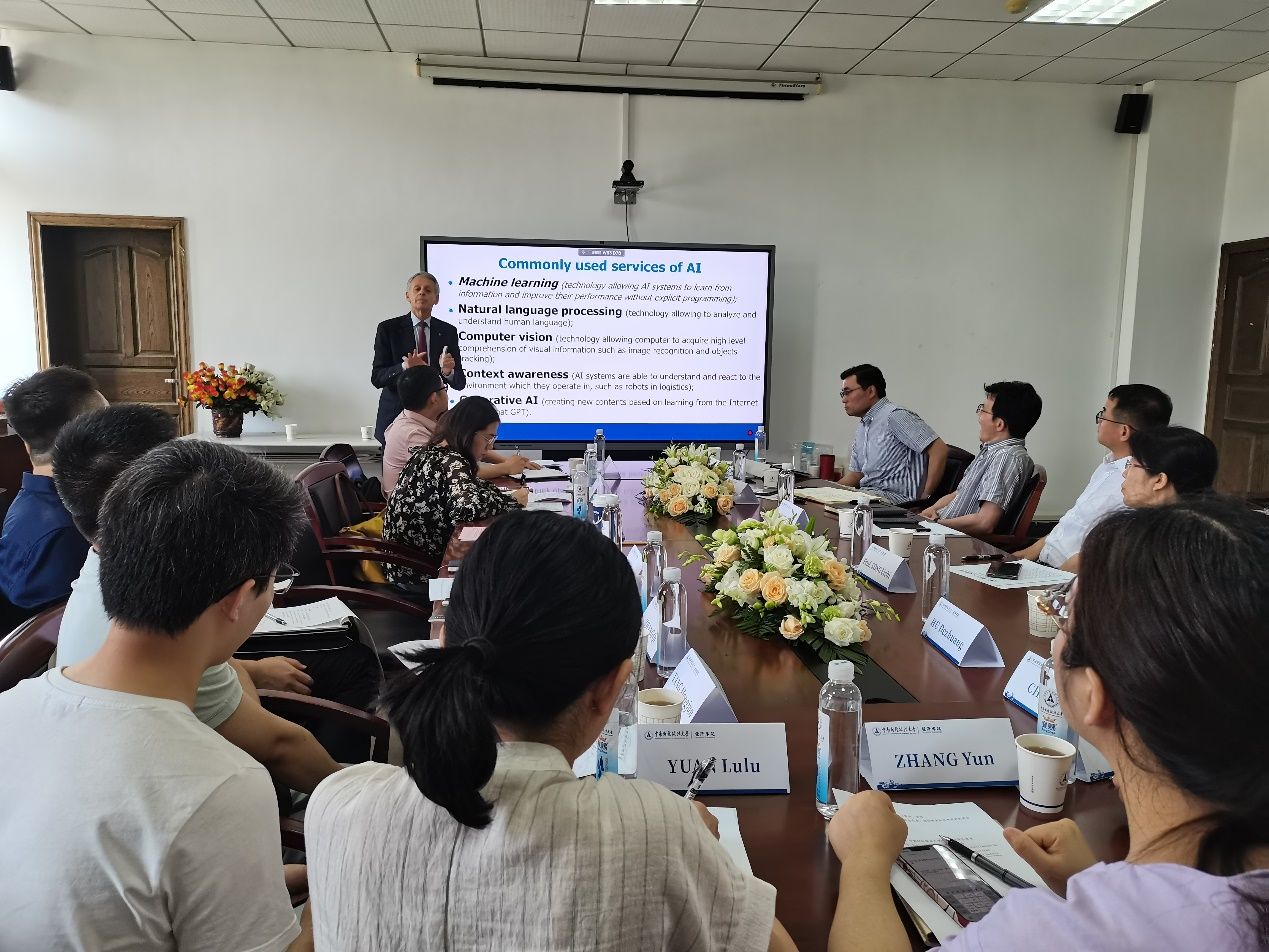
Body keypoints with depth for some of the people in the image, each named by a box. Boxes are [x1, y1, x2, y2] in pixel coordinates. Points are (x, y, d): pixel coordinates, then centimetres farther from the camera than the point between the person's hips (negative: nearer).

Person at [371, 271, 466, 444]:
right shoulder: (388, 328, 1)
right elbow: (377, 378, -6)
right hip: (396, 415, -1)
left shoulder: (448, 331, 6)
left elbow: (460, 383, 4)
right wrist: (405, 367, -24)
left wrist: (448, 371, -19)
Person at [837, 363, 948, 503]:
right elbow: (853, 477, 23)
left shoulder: (895, 415, -9)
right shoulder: (862, 428, 21)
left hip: (896, 498, -8)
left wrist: (924, 497, -16)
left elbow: (940, 450, -16)